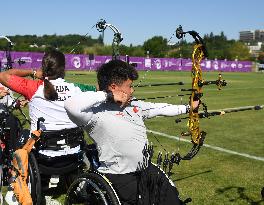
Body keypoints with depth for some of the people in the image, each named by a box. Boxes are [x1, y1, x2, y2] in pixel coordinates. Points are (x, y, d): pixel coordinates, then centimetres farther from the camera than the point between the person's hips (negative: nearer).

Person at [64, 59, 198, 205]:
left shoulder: (135, 106, 7)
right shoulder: (97, 114, -18)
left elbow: (160, 108, 19)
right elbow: (71, 105, -35)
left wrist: (187, 108, 29)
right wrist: (107, 95, -27)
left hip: (147, 170, 8)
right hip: (119, 179, -8)